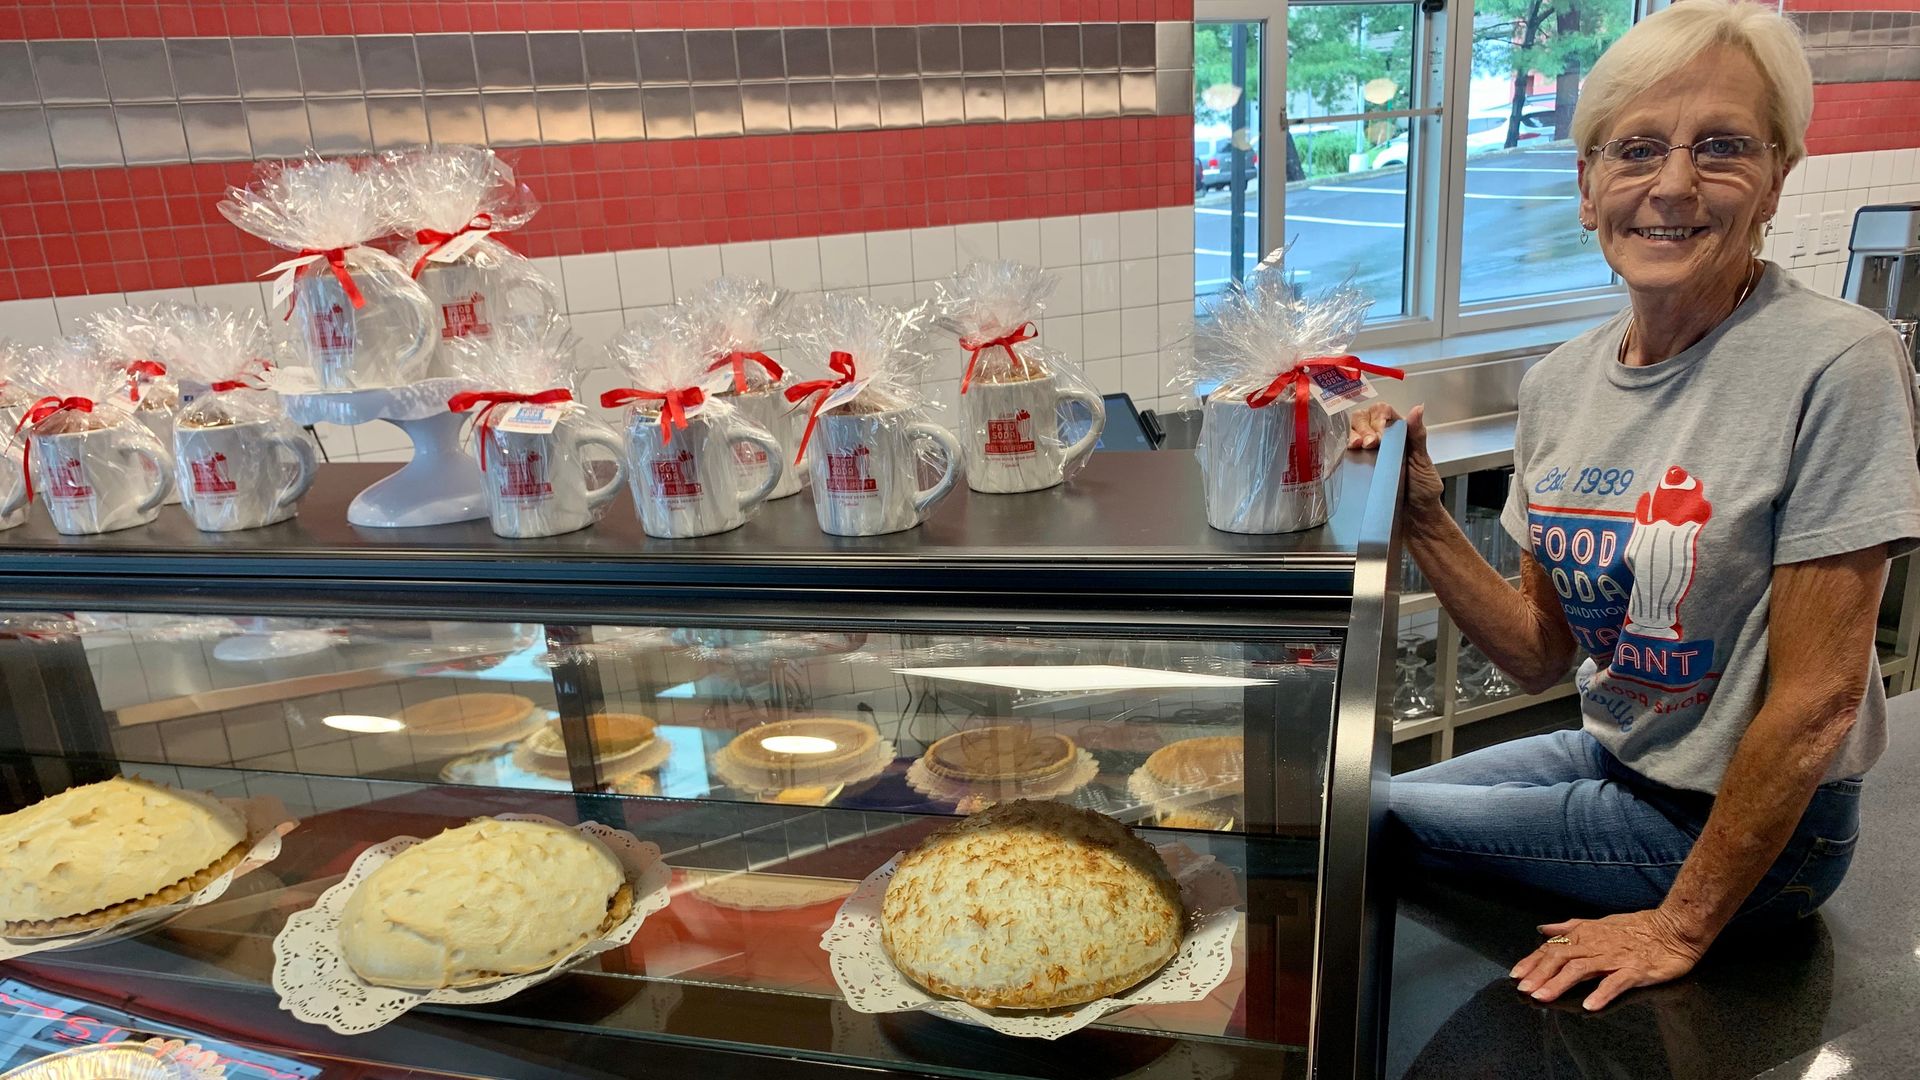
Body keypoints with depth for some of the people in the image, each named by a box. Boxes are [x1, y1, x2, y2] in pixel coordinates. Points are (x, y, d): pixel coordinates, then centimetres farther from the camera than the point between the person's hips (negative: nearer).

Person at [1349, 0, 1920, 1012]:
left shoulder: (1837, 366, -23)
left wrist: (1683, 926, -15)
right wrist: (1424, 522, -16)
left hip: (1749, 824, -5)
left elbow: (1815, 699, -20)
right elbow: (1544, 653, -1)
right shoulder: (1558, 384, -5)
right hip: (1613, 755, 6)